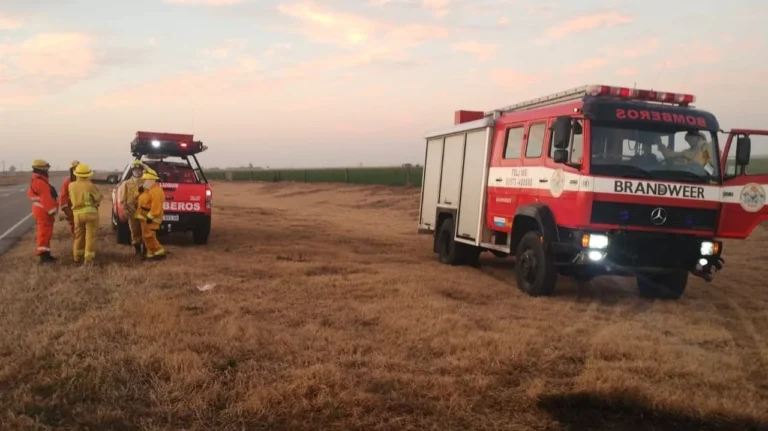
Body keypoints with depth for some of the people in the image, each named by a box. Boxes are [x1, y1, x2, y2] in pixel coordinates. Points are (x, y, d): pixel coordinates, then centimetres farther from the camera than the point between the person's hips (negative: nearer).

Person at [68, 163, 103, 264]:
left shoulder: (71, 185, -1)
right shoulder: (90, 186, -16)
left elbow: (71, 198, 10)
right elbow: (99, 198, -5)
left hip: (77, 213, 5)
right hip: (90, 213, -5)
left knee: (78, 236, 19)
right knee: (90, 236, 1)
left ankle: (77, 257, 28)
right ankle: (88, 258, 0)